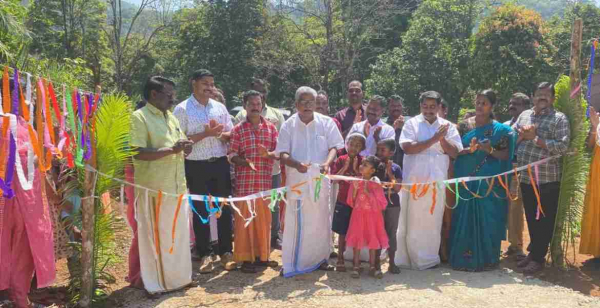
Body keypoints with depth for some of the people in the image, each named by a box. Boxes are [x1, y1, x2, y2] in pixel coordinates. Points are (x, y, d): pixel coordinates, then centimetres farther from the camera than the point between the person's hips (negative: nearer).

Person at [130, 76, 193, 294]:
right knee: (155, 235, 2)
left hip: (177, 185, 8)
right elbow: (138, 153, -20)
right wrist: (172, 149, -21)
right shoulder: (139, 117, -9)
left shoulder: (171, 117, 16)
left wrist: (186, 147, 0)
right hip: (154, 187, -7)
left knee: (178, 233, 14)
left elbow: (181, 146, 24)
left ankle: (178, 276, 28)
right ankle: (156, 282, 15)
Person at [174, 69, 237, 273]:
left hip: (220, 164, 4)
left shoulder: (220, 107, 10)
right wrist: (205, 134, -18)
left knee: (224, 208, 7)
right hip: (196, 166, -3)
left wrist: (223, 134, -9)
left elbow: (231, 133, 14)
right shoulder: (182, 109, -3)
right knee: (200, 210, 6)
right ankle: (204, 254, 18)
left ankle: (225, 252, 20)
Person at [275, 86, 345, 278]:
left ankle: (320, 258, 26)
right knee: (296, 222, 0)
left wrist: (327, 163, -20)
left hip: (320, 179, 2)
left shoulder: (326, 123, 2)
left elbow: (334, 146, 1)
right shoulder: (288, 126, 0)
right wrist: (296, 164, -24)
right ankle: (292, 263, 10)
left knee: (320, 220, 10)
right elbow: (283, 154, -4)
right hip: (297, 180, -1)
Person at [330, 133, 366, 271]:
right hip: (343, 201, 0)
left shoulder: (363, 162, -2)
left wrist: (356, 169, -17)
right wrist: (345, 168, -15)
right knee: (342, 231, 6)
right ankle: (340, 258, 16)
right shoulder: (340, 160, -2)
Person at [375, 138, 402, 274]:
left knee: (391, 232, 8)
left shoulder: (396, 168, 0)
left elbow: (397, 188, -10)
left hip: (393, 204, 1)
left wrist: (389, 172, -14)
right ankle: (377, 261, 15)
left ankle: (392, 262, 19)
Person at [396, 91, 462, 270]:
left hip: (437, 181, 2)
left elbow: (456, 153, 4)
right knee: (411, 221, 2)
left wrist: (442, 139, -11)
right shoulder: (412, 123, 2)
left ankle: (429, 258, 19)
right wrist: (433, 139, -15)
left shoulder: (447, 126, 10)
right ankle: (408, 258, 12)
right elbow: (407, 147, -12)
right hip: (414, 180, -2)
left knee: (433, 221, 7)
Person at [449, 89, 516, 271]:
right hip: (466, 180, 2)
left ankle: (486, 258, 13)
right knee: (464, 218, 3)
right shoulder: (465, 125, 7)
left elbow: (505, 155, 0)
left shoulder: (499, 129, 2)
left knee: (487, 218, 1)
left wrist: (490, 150, -17)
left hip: (490, 182, -1)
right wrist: (469, 150, -15)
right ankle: (463, 256, 13)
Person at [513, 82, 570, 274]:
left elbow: (562, 146, -16)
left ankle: (538, 258, 14)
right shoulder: (524, 115, 12)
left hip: (547, 180, -5)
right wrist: (523, 134, -11)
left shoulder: (559, 119, -5)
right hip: (526, 178, 5)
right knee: (531, 219, 15)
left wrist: (535, 138, -16)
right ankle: (533, 252, 28)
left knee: (544, 221, 4)